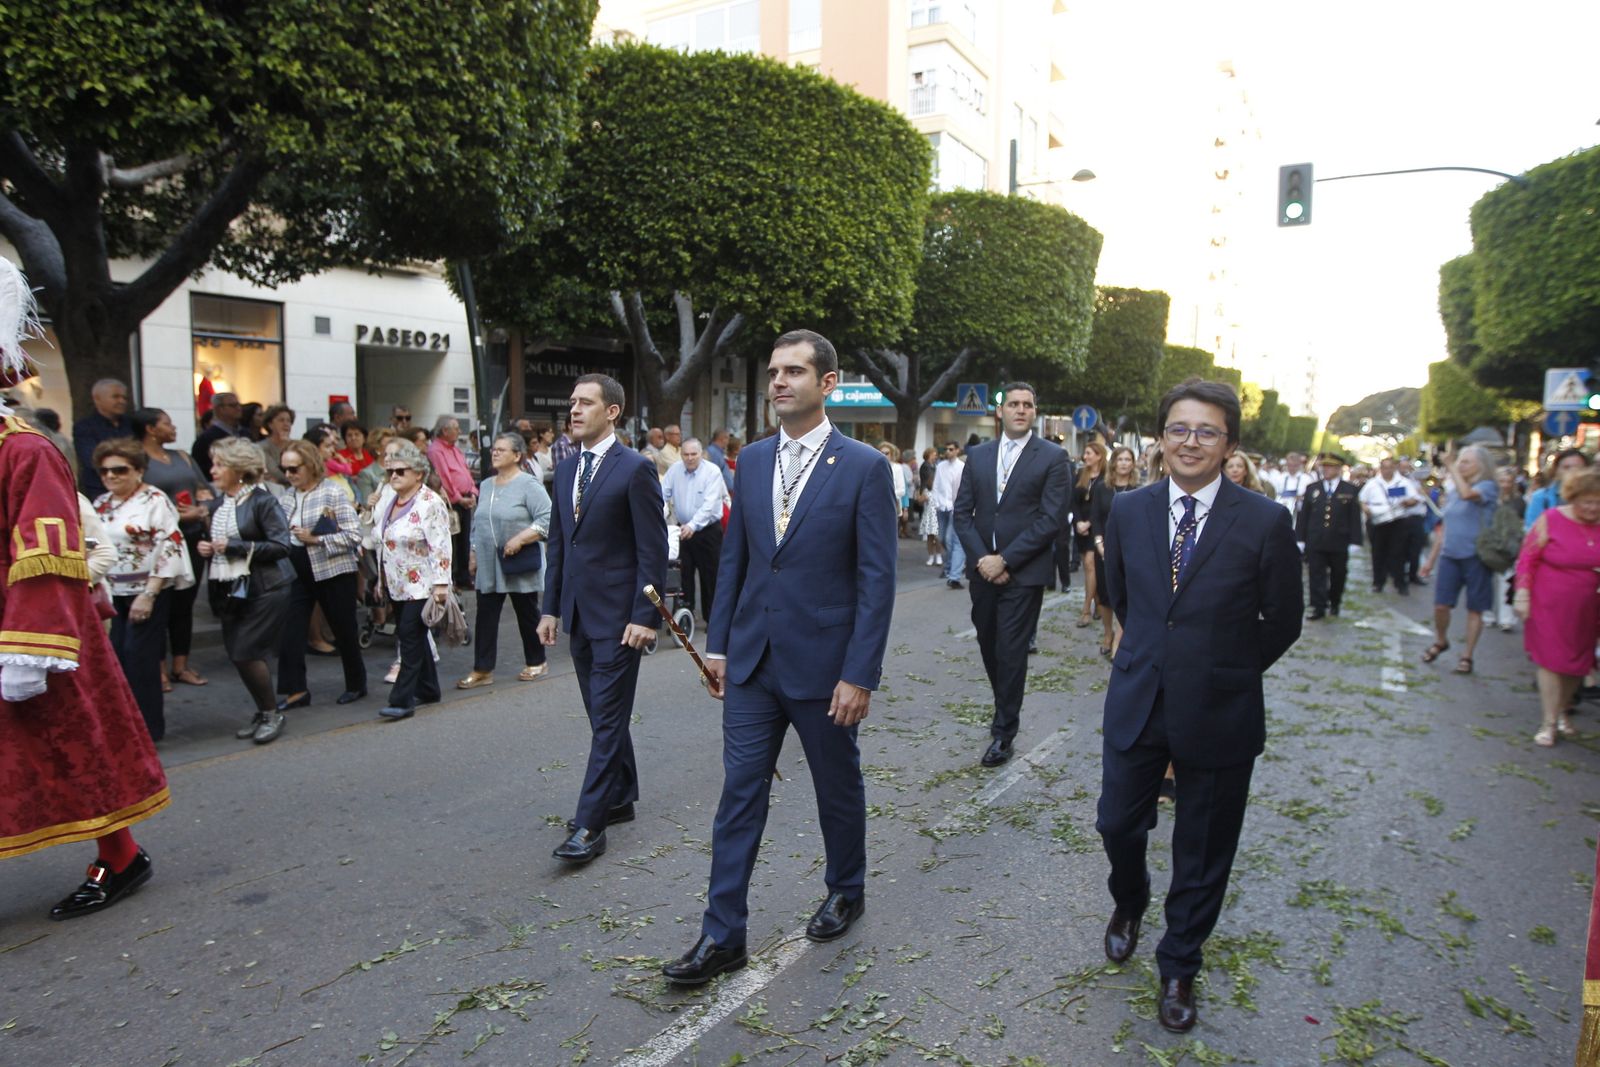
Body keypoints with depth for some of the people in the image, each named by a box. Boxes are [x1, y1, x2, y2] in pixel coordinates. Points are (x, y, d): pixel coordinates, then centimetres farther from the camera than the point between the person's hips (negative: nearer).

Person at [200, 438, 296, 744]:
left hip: (263, 589, -8)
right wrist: (208, 549, 5)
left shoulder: (263, 501, -11)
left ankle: (272, 713, 9)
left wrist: (236, 547, -20)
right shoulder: (220, 503, 12)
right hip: (230, 589, 8)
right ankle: (262, 712, 24)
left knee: (247, 653, -10)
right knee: (237, 654, 8)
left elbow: (281, 546, -18)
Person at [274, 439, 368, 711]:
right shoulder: (288, 496, 7)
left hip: (333, 571, -5)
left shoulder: (332, 493, -11)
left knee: (344, 630, 7)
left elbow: (354, 535, -16)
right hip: (297, 573, 5)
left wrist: (315, 539, -20)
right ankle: (296, 689, 6)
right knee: (289, 630, -3)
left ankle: (356, 684, 24)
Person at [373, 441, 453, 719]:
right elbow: (380, 540, 21)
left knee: (410, 638, -8)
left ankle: (402, 700, -6)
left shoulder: (430, 503, -13)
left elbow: (441, 546, -19)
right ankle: (428, 690, 24)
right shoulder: (389, 503, 12)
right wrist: (381, 581, 20)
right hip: (396, 585, 8)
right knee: (413, 638, 13)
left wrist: (441, 583, -23)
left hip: (421, 585, -8)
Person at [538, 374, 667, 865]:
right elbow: (558, 542, 16)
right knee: (602, 712, 17)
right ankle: (620, 797, 31)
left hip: (618, 613, -8)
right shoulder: (566, 468, 11)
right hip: (578, 612, 8)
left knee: (608, 716, -4)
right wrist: (551, 607, 12)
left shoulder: (635, 469, -11)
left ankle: (590, 823, 0)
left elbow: (653, 550, -13)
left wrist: (645, 616, -17)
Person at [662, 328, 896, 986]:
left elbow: (877, 578, -12)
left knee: (838, 787, 16)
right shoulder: (751, 461, 6)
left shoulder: (863, 468, -10)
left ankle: (846, 893, 41)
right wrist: (719, 643, 9)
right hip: (752, 660, 4)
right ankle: (723, 935, 16)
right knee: (739, 791, 6)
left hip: (822, 662, -4)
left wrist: (860, 674, -15)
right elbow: (734, 558, 12)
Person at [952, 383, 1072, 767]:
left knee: (1011, 652, -1)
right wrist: (981, 558, -8)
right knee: (988, 646, 12)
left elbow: (1050, 519, -10)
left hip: (1024, 572, -4)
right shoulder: (977, 455, 9)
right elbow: (963, 512, 6)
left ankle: (1003, 731, 12)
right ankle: (1007, 708, 34)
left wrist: (1004, 560, -14)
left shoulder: (1053, 457, -3)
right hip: (983, 569, 4)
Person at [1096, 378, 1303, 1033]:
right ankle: (1129, 904, 47)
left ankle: (1179, 968, 35)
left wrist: (1222, 673, 5)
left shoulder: (1265, 522, -11)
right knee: (1118, 824, 13)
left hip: (1219, 713, -2)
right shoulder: (1128, 511, -1)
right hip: (1136, 702, 3)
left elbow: (1282, 623, -1)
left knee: (1202, 854, 12)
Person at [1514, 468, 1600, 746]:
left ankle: (1562, 711, 33)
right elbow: (1527, 559, -5)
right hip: (1550, 606, -3)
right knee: (1551, 660, -1)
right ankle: (1549, 723, 7)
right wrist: (1522, 594, -11)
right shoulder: (1551, 520, -8)